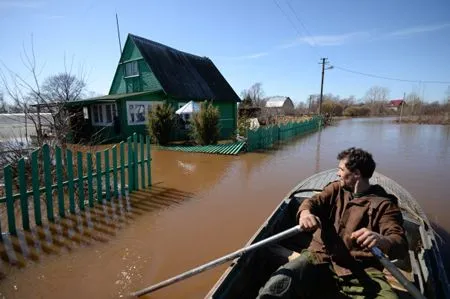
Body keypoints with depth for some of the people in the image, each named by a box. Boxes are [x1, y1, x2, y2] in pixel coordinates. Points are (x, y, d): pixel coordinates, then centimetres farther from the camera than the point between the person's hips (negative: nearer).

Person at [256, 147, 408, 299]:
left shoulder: (384, 204, 4)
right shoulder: (336, 188, 16)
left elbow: (401, 245, -7)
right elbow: (312, 201, 1)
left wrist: (381, 241, -31)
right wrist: (305, 212, -25)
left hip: (360, 270, -1)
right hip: (320, 256, 1)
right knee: (280, 282, -26)